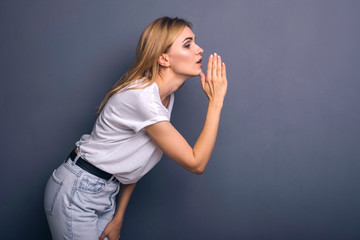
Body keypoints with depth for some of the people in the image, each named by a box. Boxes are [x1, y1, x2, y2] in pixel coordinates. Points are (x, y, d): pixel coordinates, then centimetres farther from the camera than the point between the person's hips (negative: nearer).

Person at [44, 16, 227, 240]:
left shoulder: (167, 97, 2)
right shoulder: (141, 96, -27)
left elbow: (135, 162, 5)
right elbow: (196, 163, -23)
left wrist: (118, 217, 5)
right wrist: (216, 101, -20)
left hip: (107, 195, 8)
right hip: (76, 193, -8)